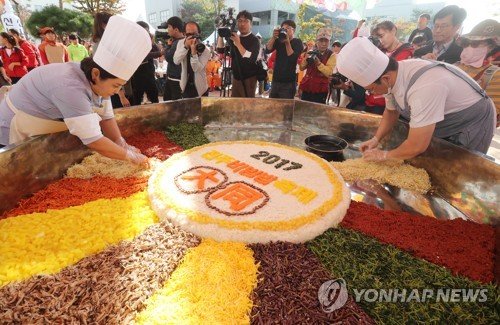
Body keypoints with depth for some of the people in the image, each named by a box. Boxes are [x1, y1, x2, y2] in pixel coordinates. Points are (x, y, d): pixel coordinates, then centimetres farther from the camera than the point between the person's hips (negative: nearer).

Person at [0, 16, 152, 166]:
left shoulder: (95, 80, -14)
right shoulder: (70, 88, -39)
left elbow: (106, 117, -11)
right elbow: (94, 141, -41)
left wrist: (121, 144, -24)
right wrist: (131, 156, -34)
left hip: (47, 131, 7)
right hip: (18, 131, -7)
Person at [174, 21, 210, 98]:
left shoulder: (204, 50, -14)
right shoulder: (181, 43, -3)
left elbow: (197, 69, -24)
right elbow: (176, 61, -17)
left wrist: (193, 52, -35)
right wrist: (186, 46, -27)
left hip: (200, 88, -3)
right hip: (185, 87, 3)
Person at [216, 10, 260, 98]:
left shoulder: (254, 40, -9)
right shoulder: (234, 37, 10)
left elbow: (251, 59, -24)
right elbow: (220, 50, 11)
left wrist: (238, 44, -26)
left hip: (249, 78, -6)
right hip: (236, 77, 6)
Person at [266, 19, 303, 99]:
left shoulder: (297, 42, -1)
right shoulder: (278, 41, 9)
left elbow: (292, 58, -15)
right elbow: (268, 50, -5)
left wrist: (287, 42, -20)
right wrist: (273, 37, -17)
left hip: (288, 82, -4)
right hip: (275, 80, 5)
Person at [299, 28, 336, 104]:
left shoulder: (331, 55, -3)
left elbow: (329, 73, -16)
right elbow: (302, 68, 9)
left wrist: (318, 63, -25)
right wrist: (307, 59, -10)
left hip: (320, 90, -4)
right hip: (306, 87, 4)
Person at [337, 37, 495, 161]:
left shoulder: (424, 88, -42)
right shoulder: (391, 74, -17)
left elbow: (416, 147, -38)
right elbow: (391, 111, 2)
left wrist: (383, 155, -21)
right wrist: (375, 139, -10)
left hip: (473, 125, -6)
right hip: (446, 126, 7)